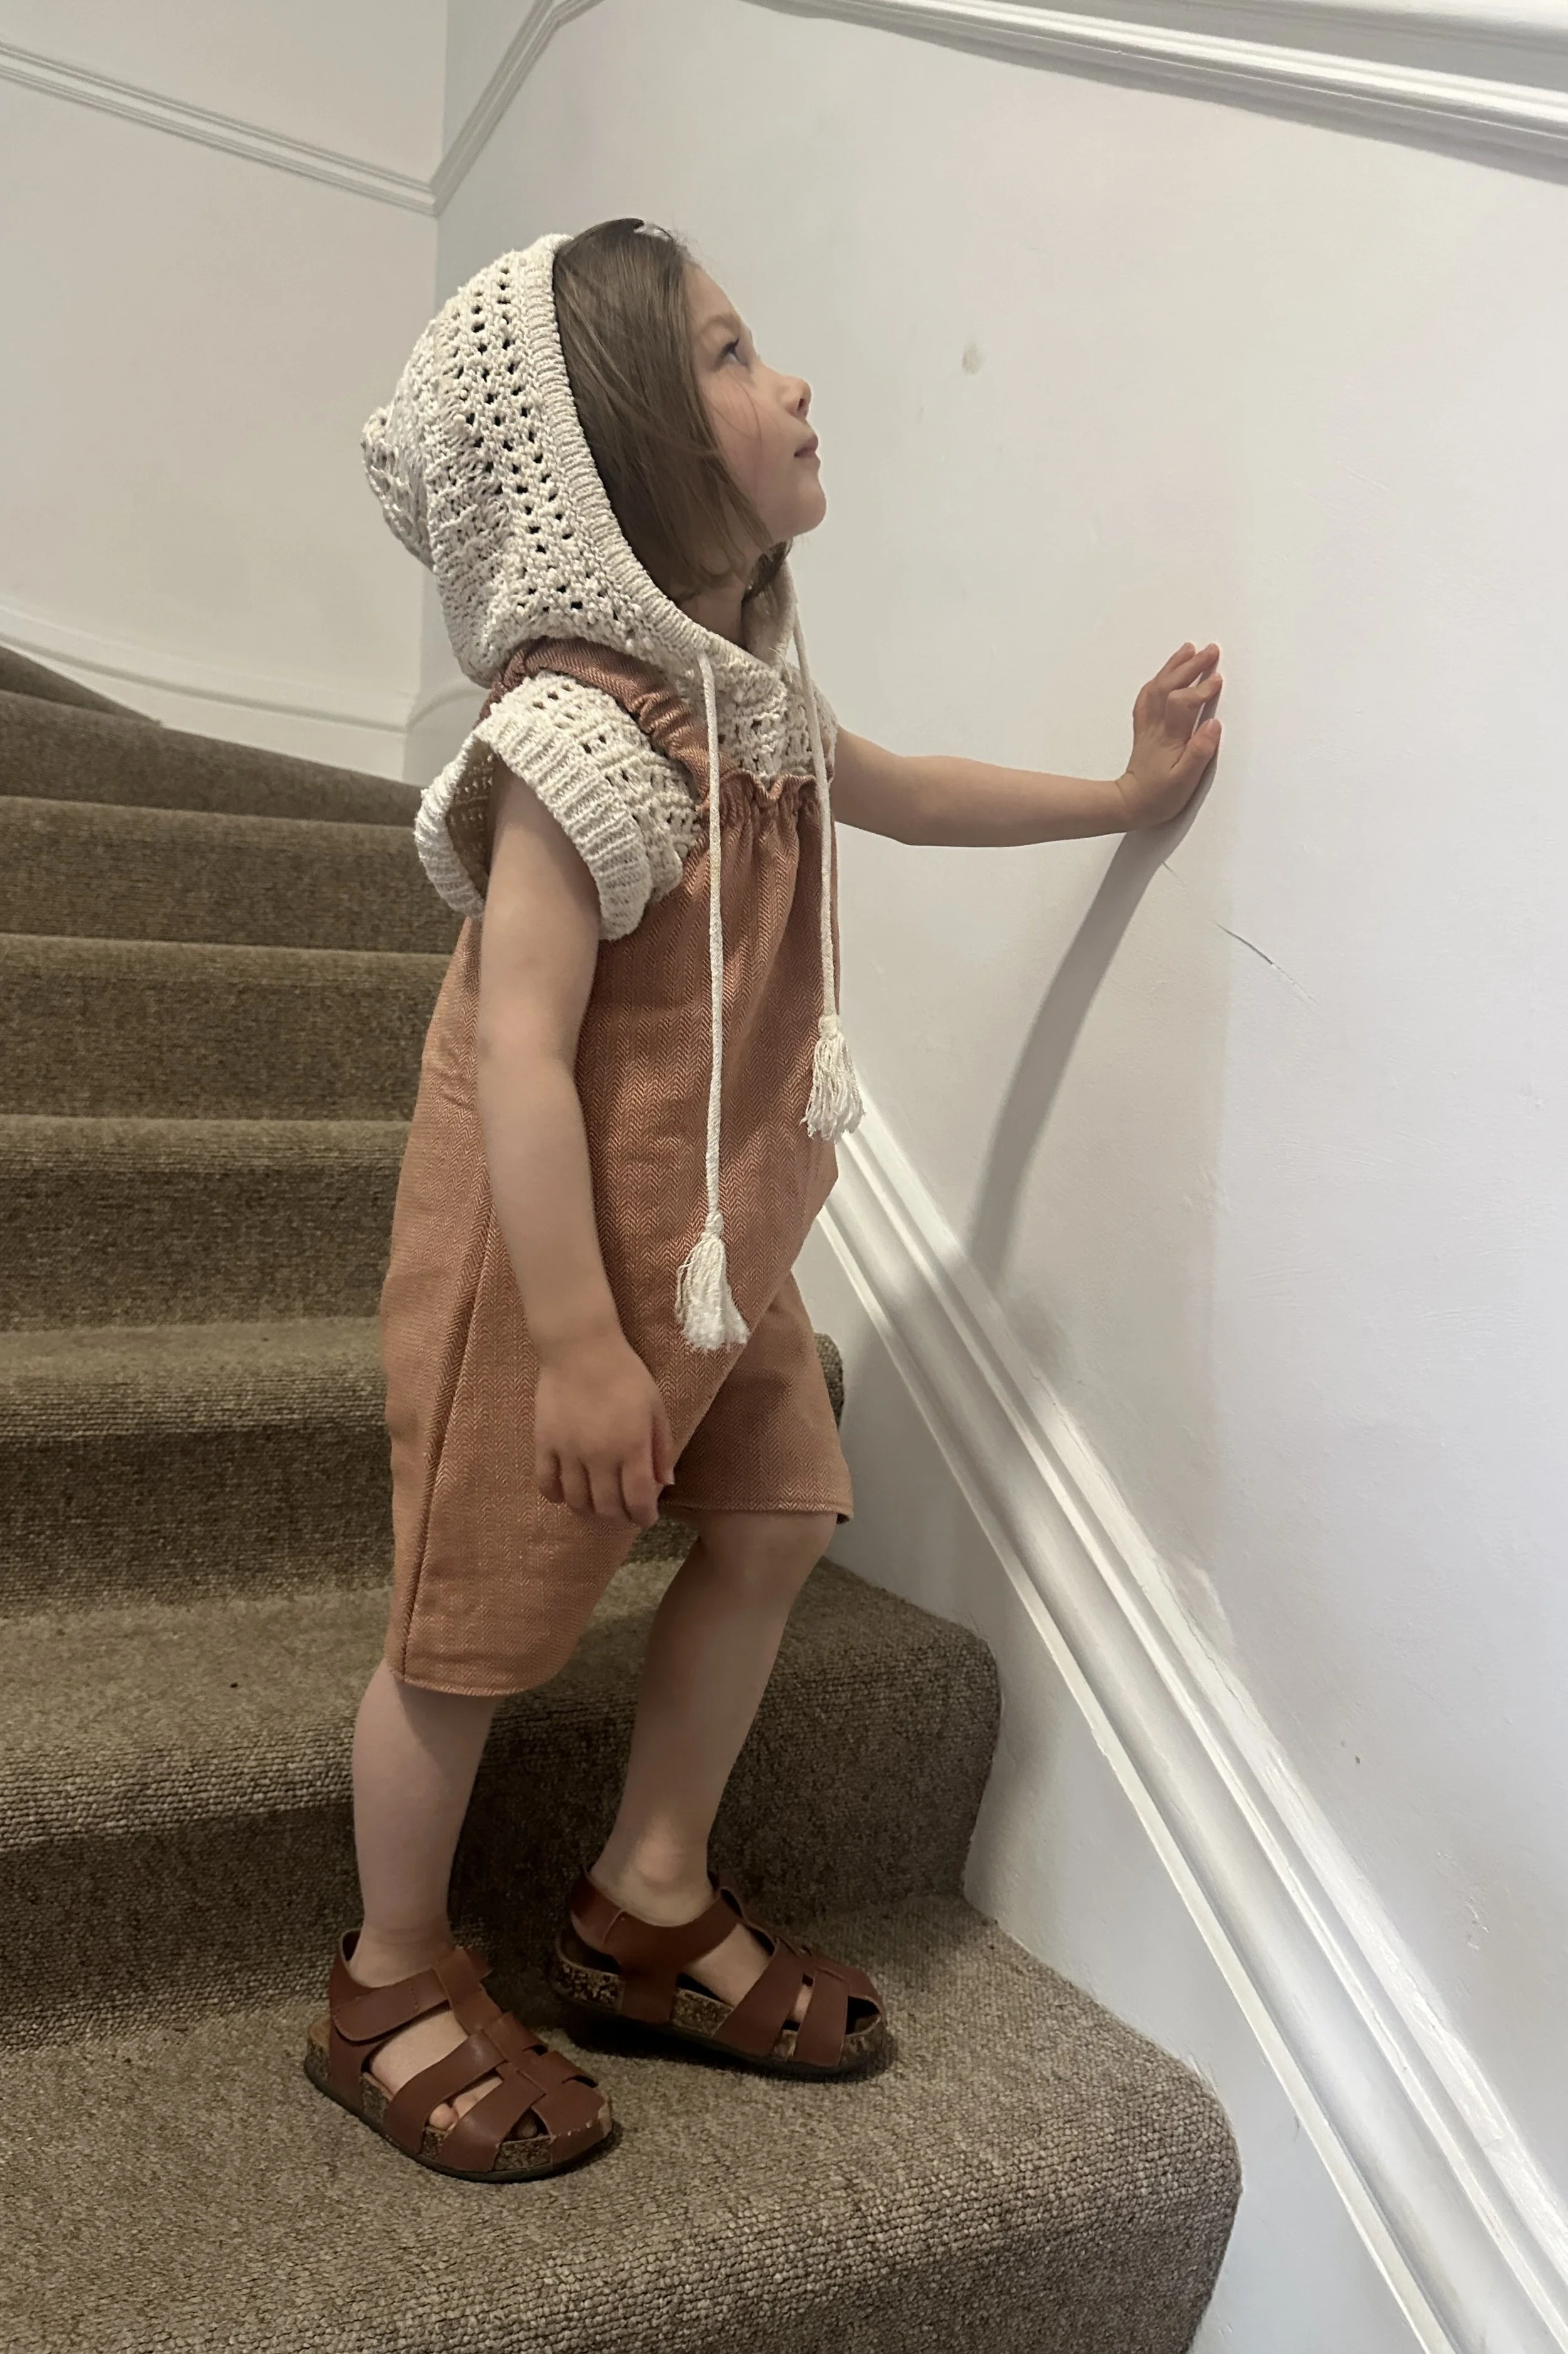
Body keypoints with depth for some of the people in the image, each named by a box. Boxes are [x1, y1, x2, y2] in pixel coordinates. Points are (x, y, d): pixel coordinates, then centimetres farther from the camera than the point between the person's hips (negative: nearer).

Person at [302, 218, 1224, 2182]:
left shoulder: (736, 682, 5)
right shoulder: (583, 727, -26)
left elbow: (879, 788, 24)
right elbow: (520, 1051, -28)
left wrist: (1119, 792, 26)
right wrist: (576, 1346, -26)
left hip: (717, 1246, 9)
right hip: (558, 1257, -9)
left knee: (773, 1525, 15)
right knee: (479, 1621, 6)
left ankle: (650, 1905, 33)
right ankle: (393, 1989, 29)